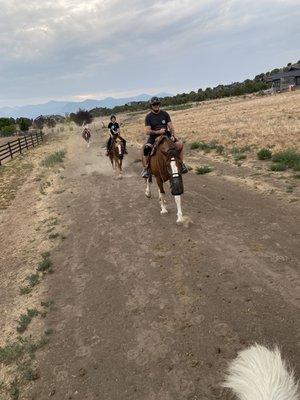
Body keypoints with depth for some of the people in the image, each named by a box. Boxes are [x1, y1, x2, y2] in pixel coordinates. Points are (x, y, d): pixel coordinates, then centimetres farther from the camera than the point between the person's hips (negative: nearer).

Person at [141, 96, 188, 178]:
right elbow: (147, 131, -9)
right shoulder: (148, 116, 0)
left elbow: (170, 126, 0)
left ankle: (181, 164, -4)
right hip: (154, 136, -2)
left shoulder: (165, 114, 6)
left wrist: (173, 135, -18)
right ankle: (147, 167, -12)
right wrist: (158, 132, -23)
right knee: (146, 148, -31)